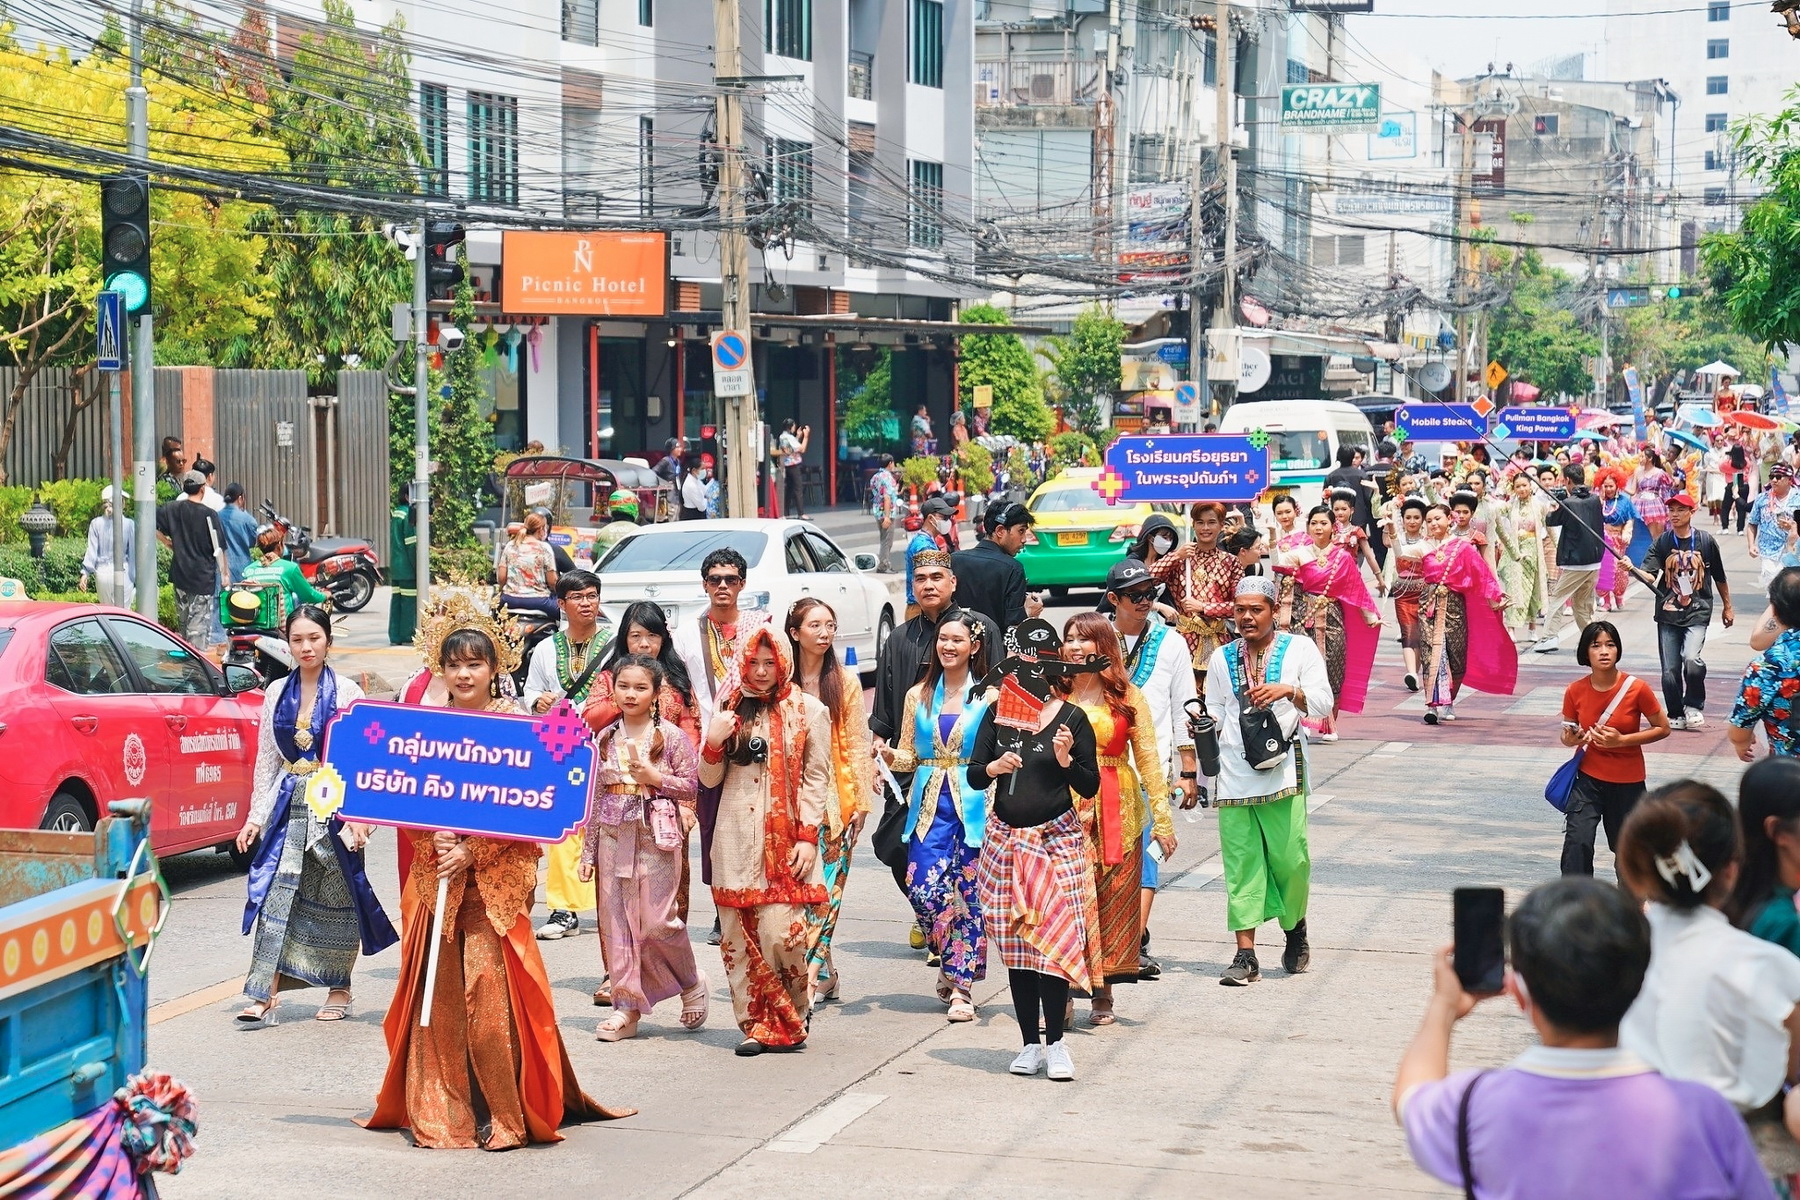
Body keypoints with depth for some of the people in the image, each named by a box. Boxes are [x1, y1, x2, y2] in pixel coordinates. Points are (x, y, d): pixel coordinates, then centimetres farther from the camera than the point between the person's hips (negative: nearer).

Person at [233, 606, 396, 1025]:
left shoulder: (347, 692, -2)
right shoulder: (277, 692, 9)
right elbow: (266, 760, 12)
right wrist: (256, 816, 7)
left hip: (334, 805, -3)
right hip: (289, 806, 3)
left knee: (336, 900, 5)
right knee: (274, 894, -8)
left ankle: (339, 990, 19)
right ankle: (265, 996, -10)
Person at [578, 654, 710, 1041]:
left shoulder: (671, 736, -2)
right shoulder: (604, 740, 8)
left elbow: (692, 785, 0)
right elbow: (594, 797, 10)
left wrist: (656, 778, -16)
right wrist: (587, 852, 9)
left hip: (657, 836, -4)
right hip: (613, 835, 4)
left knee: (657, 922, -6)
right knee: (616, 922, 2)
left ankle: (692, 983, 21)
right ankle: (627, 1006, 8)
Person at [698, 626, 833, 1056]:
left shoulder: (807, 710, 3)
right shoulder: (729, 709, 12)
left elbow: (817, 778, 1)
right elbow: (710, 779, 13)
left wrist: (807, 837, -7)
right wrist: (713, 743, -7)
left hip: (785, 836, -3)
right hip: (735, 836, 3)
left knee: (780, 931, -12)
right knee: (738, 935, 0)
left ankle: (794, 1013, 11)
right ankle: (755, 1023, 9)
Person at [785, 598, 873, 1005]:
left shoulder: (846, 681, 3)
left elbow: (857, 744, 4)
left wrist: (861, 800, -1)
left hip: (835, 799, -1)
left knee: (824, 892, -4)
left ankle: (811, 976, -2)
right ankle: (823, 973, 7)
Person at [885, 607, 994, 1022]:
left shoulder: (989, 698, 2)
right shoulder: (919, 696, 13)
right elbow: (908, 756, 15)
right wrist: (888, 755, -6)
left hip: (973, 807, -3)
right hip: (929, 808, 3)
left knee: (967, 894, -3)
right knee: (923, 890, -7)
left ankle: (960, 984, 5)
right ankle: (953, 965, 17)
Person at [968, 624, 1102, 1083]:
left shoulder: (1071, 718, -1)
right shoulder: (998, 714, 6)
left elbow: (1090, 787, 2)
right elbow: (973, 776, 8)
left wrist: (1066, 760, -16)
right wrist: (995, 767, -12)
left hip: (1057, 839, -3)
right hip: (1006, 838, 3)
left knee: (1056, 939, -10)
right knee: (1016, 946, 4)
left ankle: (1055, 1043, -2)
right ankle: (1029, 1044, 10)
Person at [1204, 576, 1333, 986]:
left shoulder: (1300, 649, 6)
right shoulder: (1221, 658, 15)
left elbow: (1323, 705, 0)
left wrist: (1289, 691, -18)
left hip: (1283, 771, -2)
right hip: (1234, 773, 2)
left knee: (1290, 857, -4)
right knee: (1241, 862, -3)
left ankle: (1296, 930, 23)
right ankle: (1245, 956, -2)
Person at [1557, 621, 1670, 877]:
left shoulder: (1637, 689, -15)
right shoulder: (1575, 691, -8)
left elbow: (1663, 729, -6)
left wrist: (1622, 740, -19)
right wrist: (1572, 739, -18)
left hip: (1628, 782, 0)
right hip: (1588, 779, 1)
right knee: (1577, 841, -17)